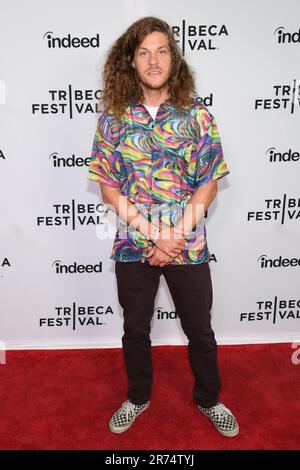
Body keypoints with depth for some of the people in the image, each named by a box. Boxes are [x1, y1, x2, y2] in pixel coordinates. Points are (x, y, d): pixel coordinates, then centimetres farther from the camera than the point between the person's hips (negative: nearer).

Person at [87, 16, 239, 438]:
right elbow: (109, 188, -4)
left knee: (200, 330, 14)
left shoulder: (196, 114, -4)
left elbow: (208, 186, -5)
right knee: (135, 329, 17)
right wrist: (153, 234, -13)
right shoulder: (114, 116, -3)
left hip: (188, 245, 0)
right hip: (132, 244, 1)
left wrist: (174, 236, -14)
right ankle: (138, 397, 43)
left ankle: (209, 399, 40)